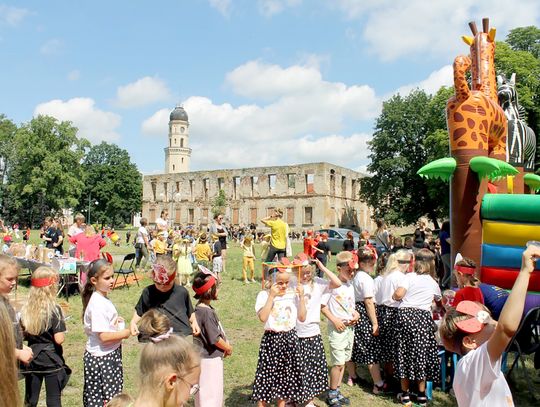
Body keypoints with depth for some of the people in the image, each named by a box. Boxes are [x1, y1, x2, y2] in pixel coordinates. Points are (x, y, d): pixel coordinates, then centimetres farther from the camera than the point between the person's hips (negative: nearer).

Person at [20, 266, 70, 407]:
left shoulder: (26, 309, -3)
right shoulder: (54, 309, -19)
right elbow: (59, 339, -20)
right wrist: (63, 332, -1)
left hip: (32, 358, 5)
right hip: (51, 360, -5)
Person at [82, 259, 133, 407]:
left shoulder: (103, 298, 7)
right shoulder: (97, 305, -22)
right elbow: (104, 336, -25)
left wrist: (116, 320, 4)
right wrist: (125, 333, -12)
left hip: (110, 355, 9)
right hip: (101, 358, -9)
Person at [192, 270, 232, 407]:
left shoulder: (200, 308, 4)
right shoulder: (207, 312, -25)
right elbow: (215, 338, -22)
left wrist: (225, 344, 5)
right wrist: (228, 347, -6)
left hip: (207, 357, 9)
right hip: (210, 359, -9)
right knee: (211, 393, 4)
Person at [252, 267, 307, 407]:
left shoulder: (293, 294, 1)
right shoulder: (264, 295, -10)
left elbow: (302, 317, -1)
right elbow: (262, 317, -23)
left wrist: (301, 297, -8)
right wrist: (272, 296, -23)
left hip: (290, 339, 4)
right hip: (271, 340, -4)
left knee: (285, 374, 14)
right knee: (267, 374, 0)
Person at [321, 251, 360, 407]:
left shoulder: (350, 286, 9)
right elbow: (322, 306, -14)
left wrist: (355, 314, 1)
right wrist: (334, 320, -19)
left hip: (350, 328, 7)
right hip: (337, 328, -7)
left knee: (343, 362, 14)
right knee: (338, 363, -4)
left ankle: (337, 391, 26)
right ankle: (331, 394, 11)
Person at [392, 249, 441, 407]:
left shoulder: (409, 277, 1)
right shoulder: (433, 283, 14)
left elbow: (398, 294, -14)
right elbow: (438, 300, 34)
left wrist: (394, 296, 9)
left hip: (405, 314, -2)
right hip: (423, 317, 2)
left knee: (405, 353, 7)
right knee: (421, 354, 9)